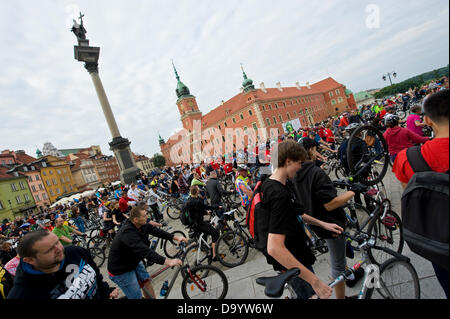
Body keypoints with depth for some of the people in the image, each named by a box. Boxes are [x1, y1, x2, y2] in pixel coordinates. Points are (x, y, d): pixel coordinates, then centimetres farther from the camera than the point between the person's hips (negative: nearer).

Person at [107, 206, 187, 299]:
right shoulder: (128, 233, -37)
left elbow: (154, 230, -8)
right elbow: (145, 251, -44)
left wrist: (176, 237, -15)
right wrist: (168, 261, -49)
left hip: (133, 261, 8)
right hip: (121, 271, -8)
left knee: (146, 281, 11)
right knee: (137, 296, 0)